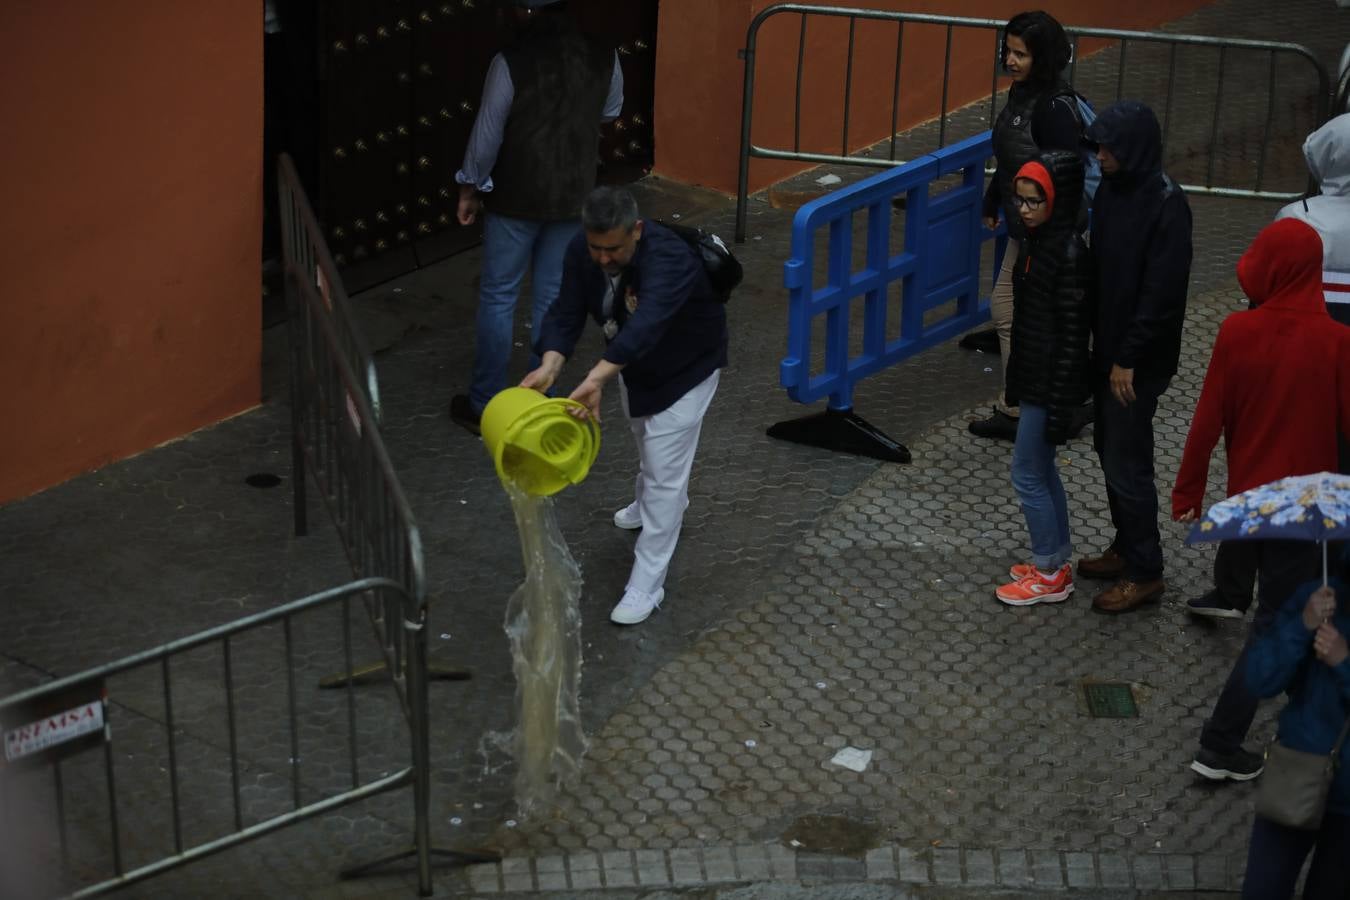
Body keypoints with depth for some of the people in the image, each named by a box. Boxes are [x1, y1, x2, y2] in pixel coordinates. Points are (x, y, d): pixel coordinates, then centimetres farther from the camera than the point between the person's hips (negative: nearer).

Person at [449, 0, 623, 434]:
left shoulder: (511, 62, -19)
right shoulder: (603, 56, -6)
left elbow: (487, 133, -11)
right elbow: (611, 111, 13)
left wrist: (470, 189, 3)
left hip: (516, 198, -3)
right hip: (572, 196, 4)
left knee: (498, 297, 8)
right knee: (553, 299, 12)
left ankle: (483, 405, 14)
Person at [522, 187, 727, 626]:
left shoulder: (668, 260, -43)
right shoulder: (582, 251, -23)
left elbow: (647, 323, -58)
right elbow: (567, 312, -25)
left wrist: (597, 378, -71)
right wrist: (549, 367, -45)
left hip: (685, 368, -7)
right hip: (633, 362, 7)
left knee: (664, 471, -7)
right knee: (646, 439, 31)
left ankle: (647, 585, 1)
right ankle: (648, 503, 61)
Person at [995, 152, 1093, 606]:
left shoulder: (1069, 253, -22)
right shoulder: (1038, 241, 6)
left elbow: (1072, 333, -21)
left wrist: (1059, 403, -20)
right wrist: (1016, 381, 21)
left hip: (1051, 381, -9)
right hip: (1031, 373, 9)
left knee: (1027, 474, 0)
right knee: (1042, 470, 18)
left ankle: (1050, 575, 13)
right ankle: (1056, 562, 30)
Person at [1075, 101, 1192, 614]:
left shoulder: (1166, 206, -21)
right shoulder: (1110, 190, 3)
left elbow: (1161, 292, -21)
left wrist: (1129, 359, -18)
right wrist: (1095, 340, 10)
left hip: (1140, 359, -8)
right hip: (1107, 346, 8)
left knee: (1127, 460, -2)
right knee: (1109, 450, 18)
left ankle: (1145, 573, 9)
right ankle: (1125, 549, 33)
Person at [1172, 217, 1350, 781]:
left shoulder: (1237, 332, -13)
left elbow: (1208, 419, -8)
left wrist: (1187, 491, 3)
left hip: (1245, 496, 3)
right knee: (1275, 624, 2)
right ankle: (1220, 748, 0)